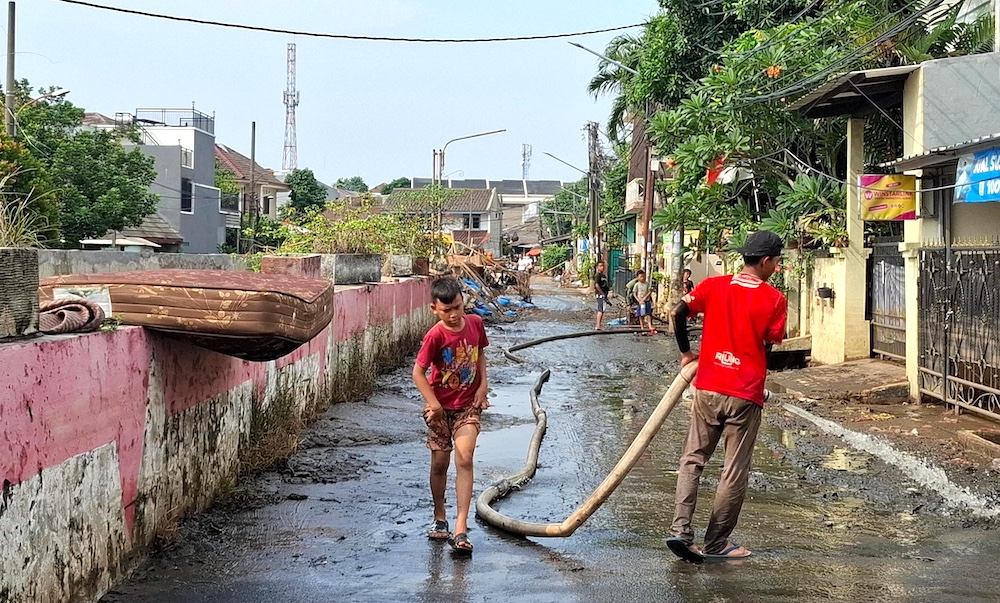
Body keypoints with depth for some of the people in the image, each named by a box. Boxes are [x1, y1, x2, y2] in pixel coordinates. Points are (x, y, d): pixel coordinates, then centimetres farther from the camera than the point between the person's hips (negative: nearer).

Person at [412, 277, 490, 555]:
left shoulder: (475, 323, -4)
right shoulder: (435, 336, -16)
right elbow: (418, 371, -12)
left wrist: (483, 385, 2)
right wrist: (433, 403, -15)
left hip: (468, 406, 1)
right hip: (441, 408, -1)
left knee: (464, 459, -14)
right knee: (439, 463, 8)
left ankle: (460, 529, -17)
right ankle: (439, 518, 31)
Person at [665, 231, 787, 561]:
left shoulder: (713, 286, 3)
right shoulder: (774, 299, -5)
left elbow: (678, 313, -5)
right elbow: (770, 348, -3)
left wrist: (686, 353, 9)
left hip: (707, 390, 3)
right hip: (746, 396, -3)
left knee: (692, 459, 13)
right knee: (735, 471, 7)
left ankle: (680, 530, 1)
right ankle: (716, 543, 12)